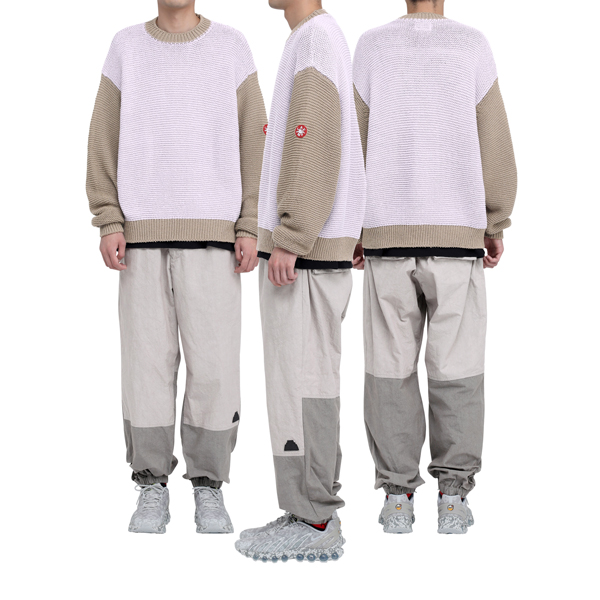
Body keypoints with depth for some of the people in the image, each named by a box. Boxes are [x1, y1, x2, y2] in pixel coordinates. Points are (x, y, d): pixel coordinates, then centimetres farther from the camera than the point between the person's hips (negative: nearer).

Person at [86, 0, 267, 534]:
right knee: (148, 361, 0)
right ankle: (152, 490, 11)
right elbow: (105, 142, 7)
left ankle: (209, 489, 10)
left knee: (214, 365, -4)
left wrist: (250, 228, -5)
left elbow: (253, 141, 3)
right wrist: (108, 225, -4)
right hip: (143, 234, 1)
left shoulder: (232, 47, 7)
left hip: (213, 236, -1)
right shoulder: (126, 49, 9)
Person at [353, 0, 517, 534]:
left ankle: (397, 495, 7)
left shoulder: (372, 48, 3)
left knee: (391, 369, 5)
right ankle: (454, 495, 6)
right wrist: (496, 225, 11)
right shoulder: (473, 48, 1)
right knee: (456, 370, 5)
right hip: (459, 234, 0)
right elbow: (495, 148, 1)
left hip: (387, 234, 1)